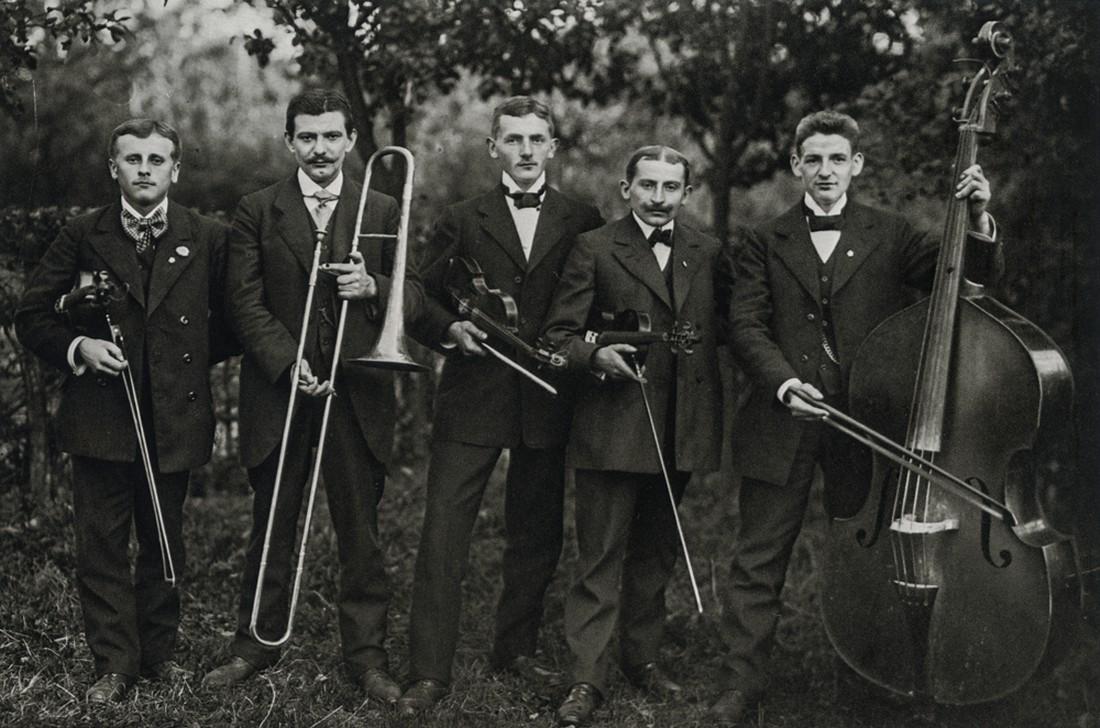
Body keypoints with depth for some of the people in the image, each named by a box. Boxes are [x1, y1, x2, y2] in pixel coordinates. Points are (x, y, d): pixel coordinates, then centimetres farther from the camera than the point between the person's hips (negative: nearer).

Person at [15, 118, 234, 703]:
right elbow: (31, 317, 4)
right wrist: (77, 347, -11)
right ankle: (114, 664, 12)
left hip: (174, 420, 1)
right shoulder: (81, 237, 2)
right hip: (100, 418, -1)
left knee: (165, 541, 13)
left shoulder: (207, 239, 3)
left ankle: (159, 651, 27)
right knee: (101, 545, 2)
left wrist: (191, 357, 0)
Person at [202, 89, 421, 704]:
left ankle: (367, 654, 13)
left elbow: (415, 295, 5)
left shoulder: (383, 211, 8)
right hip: (279, 391, 0)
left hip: (358, 393, 0)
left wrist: (373, 287, -16)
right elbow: (246, 305, -2)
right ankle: (258, 642, 23)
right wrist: (289, 363, -14)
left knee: (361, 532, 4)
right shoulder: (258, 212, 4)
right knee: (272, 528, 10)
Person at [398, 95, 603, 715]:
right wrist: (451, 328, -11)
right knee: (443, 535, -7)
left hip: (548, 401, 1)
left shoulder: (583, 223, 7)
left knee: (537, 536, 12)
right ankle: (430, 673, -1)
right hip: (473, 397, -1)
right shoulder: (462, 221, 7)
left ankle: (516, 649, 29)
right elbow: (423, 300, 7)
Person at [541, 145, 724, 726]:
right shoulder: (594, 249, -1)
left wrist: (709, 417, 1)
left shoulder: (707, 254, 10)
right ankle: (587, 678, 2)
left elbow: (717, 330, 12)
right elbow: (558, 332, -3)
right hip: (612, 423, -4)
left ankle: (642, 657, 30)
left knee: (657, 551, 15)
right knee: (601, 556, -4)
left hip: (679, 431, 4)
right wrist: (596, 355, -22)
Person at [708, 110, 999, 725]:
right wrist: (784, 383, -17)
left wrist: (978, 223, -16)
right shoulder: (764, 244, 9)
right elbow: (746, 326, 0)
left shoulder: (892, 237, 8)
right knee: (758, 564, 2)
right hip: (783, 422, 0)